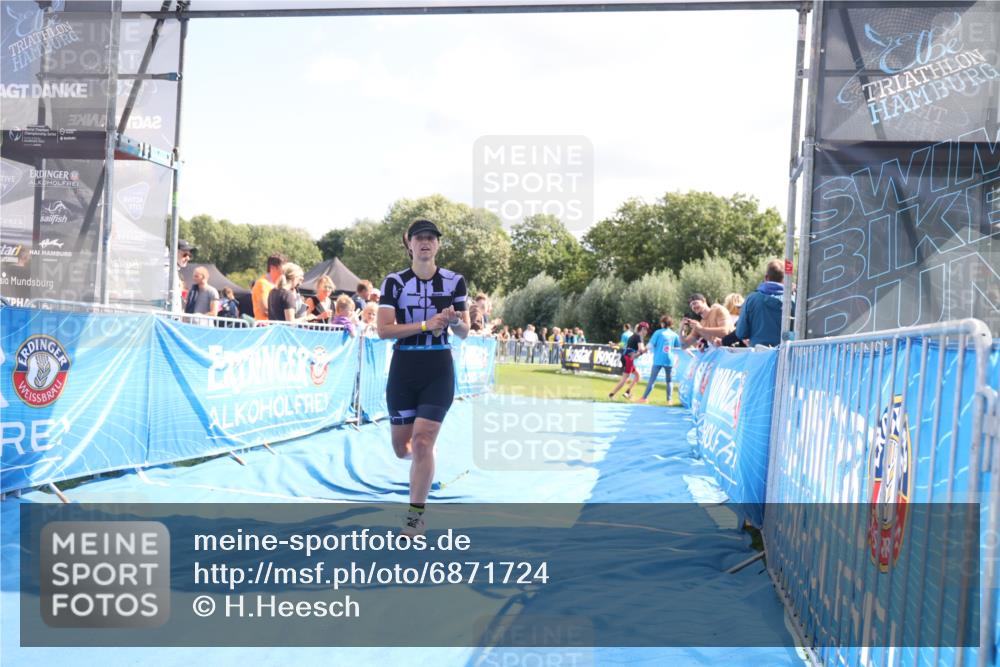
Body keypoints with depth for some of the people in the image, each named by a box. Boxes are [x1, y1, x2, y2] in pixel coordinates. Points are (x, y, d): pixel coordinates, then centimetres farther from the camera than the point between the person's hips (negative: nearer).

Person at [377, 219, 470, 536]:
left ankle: (416, 515, 2)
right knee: (401, 448, 9)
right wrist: (426, 324, -21)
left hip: (439, 370, -1)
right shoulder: (394, 282, -1)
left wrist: (454, 321, -19)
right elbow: (383, 329, -10)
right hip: (403, 368, 1)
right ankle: (425, 460, 46)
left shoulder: (455, 281, 1)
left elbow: (464, 333, 4)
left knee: (422, 441, -12)